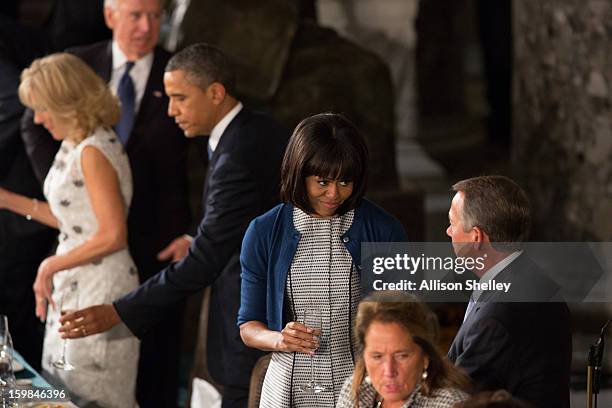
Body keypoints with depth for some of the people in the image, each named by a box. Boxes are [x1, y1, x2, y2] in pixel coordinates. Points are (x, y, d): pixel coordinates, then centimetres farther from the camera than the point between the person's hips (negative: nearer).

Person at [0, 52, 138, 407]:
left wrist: (51, 266, -14)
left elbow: (113, 236, -22)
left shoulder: (93, 152, -18)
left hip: (100, 291, -9)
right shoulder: (75, 146, 9)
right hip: (75, 287, 9)